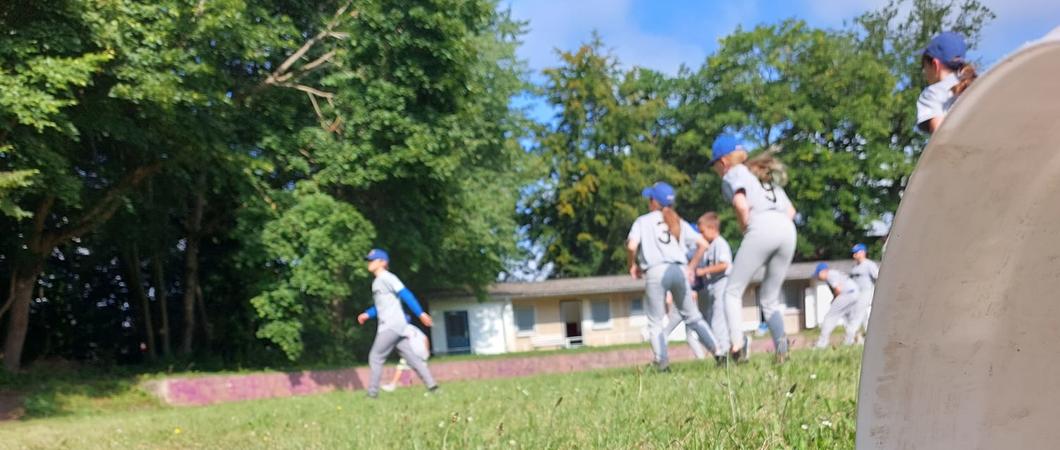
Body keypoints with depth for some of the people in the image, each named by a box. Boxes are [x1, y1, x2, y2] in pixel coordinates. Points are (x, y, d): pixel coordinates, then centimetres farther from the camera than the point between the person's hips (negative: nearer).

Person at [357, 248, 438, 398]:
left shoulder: (387, 277, -10)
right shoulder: (377, 282, 20)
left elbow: (406, 294, -17)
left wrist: (421, 313, -23)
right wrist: (367, 314, 17)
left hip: (392, 325, -9)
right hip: (388, 326, 9)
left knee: (375, 357, -3)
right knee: (411, 357, 5)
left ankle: (372, 393, 1)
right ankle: (431, 384, 2)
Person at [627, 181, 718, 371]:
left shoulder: (643, 221, 7)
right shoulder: (679, 222, 18)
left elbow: (631, 246, -8)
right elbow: (703, 244, 12)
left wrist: (633, 264, 8)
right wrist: (691, 266, 19)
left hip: (655, 272, -3)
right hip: (679, 270, 3)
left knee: (655, 322, 5)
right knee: (692, 316, 13)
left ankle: (662, 363, -8)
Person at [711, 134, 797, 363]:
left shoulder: (733, 174, 12)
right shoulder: (767, 175, 33)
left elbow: (741, 206, -8)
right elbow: (791, 210, 26)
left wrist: (745, 230, 7)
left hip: (761, 227, -6)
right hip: (787, 229, 7)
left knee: (733, 291, 2)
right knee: (770, 298, 14)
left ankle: (737, 344, -16)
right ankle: (781, 347, -7)